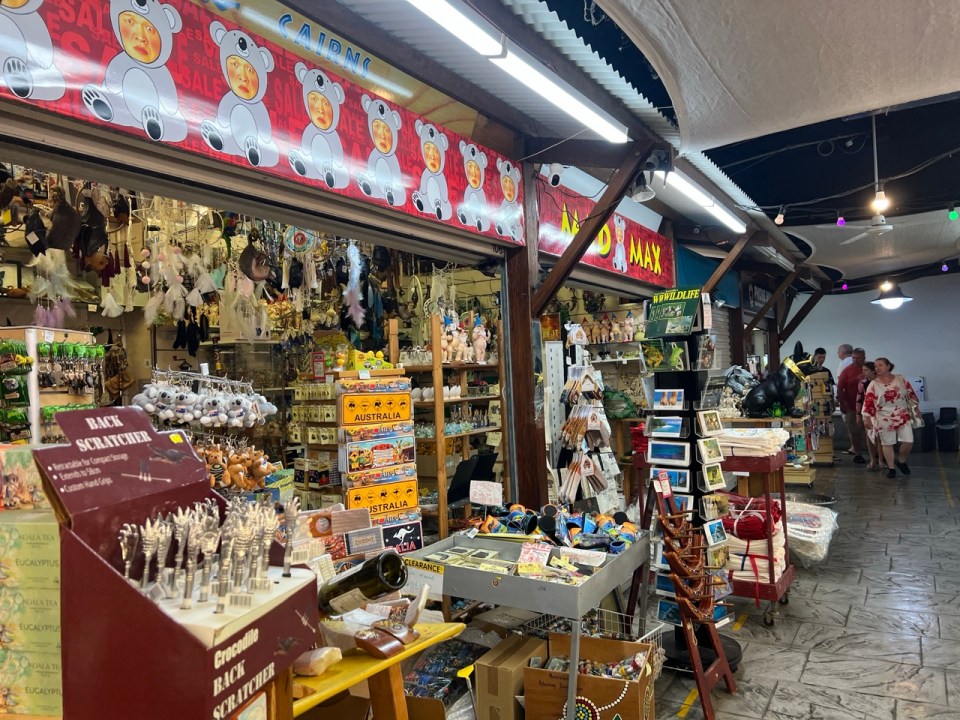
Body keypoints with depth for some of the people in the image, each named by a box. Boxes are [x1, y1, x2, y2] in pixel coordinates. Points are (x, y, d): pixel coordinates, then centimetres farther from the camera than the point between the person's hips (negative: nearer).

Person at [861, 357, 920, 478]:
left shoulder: (901, 379, 0)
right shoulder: (873, 385, -6)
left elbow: (911, 395, 8)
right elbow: (868, 402, -8)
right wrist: (866, 418, -12)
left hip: (903, 417, 2)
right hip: (884, 419, -1)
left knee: (908, 441, -4)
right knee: (887, 444, 4)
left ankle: (901, 461, 22)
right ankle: (891, 468, 16)